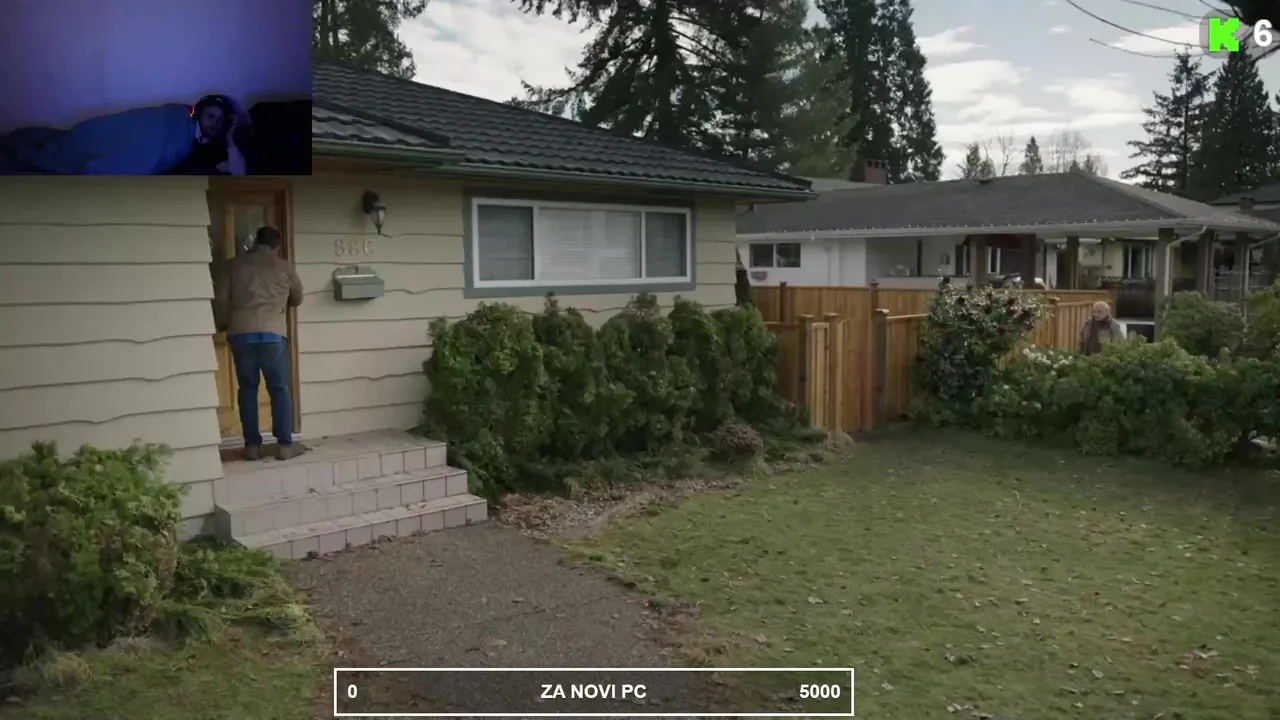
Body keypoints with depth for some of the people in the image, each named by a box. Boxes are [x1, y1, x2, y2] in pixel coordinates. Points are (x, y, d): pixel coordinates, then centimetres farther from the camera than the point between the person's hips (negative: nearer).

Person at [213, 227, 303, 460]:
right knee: (279, 390, 3)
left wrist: (223, 325, 25)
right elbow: (298, 298, 24)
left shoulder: (236, 265, 14)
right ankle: (284, 445, 0)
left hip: (240, 333, 2)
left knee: (247, 390, 9)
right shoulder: (283, 266, 10)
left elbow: (220, 299, 10)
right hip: (272, 334, -2)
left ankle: (252, 445, 8)